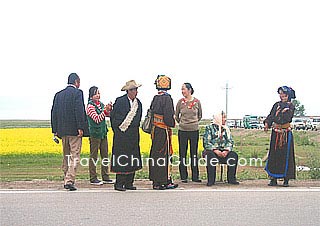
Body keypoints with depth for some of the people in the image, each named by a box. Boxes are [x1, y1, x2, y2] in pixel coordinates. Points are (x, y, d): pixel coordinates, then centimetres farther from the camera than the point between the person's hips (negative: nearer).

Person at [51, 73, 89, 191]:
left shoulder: (58, 94, 13)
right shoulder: (77, 92, -6)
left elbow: (54, 113, 12)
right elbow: (79, 111, -16)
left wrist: (55, 130, 15)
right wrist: (80, 128, -16)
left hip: (63, 130, 6)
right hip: (74, 130, -6)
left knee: (66, 156, 16)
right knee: (74, 156, -5)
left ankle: (66, 181, 21)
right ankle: (69, 181, -13)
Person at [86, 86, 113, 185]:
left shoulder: (101, 104, 10)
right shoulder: (90, 106, -9)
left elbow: (109, 115, 10)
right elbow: (97, 119, -17)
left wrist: (109, 109, -10)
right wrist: (105, 110, -25)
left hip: (103, 133, 7)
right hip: (95, 134, -7)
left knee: (105, 155, 10)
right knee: (94, 157, 0)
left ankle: (105, 177, 18)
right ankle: (93, 178, 6)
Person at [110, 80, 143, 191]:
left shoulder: (138, 103, 11)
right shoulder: (120, 101, -6)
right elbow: (112, 116, -1)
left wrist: (135, 129, 14)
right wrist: (117, 130, 0)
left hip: (133, 135, 6)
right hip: (122, 134, -6)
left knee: (132, 159, 6)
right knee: (121, 159, -6)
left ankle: (129, 183, 13)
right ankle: (119, 183, -1)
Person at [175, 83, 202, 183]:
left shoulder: (197, 102, 0)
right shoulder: (180, 102, 0)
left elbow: (200, 115, 14)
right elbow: (176, 115, 13)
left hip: (194, 130, 0)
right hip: (183, 131, 0)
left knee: (194, 153, 5)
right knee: (182, 153, 2)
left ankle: (195, 176, 13)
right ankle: (183, 176, 10)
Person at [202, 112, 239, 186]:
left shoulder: (226, 129, 16)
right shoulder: (209, 128, 3)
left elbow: (230, 142, 9)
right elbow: (206, 143, -6)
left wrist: (226, 151, -12)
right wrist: (215, 151, -20)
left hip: (224, 152, 4)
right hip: (212, 151, -3)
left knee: (234, 155, -24)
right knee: (210, 156, -36)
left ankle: (231, 178, -15)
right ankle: (211, 180, -28)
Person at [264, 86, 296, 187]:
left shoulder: (290, 106, -1)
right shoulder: (276, 105, 13)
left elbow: (285, 118, -15)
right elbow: (270, 116, 2)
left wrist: (273, 119, -15)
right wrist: (267, 123, -16)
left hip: (286, 134, -4)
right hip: (276, 133, 4)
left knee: (286, 155, -1)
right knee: (274, 155, 3)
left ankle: (286, 179, 4)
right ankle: (274, 179, 7)